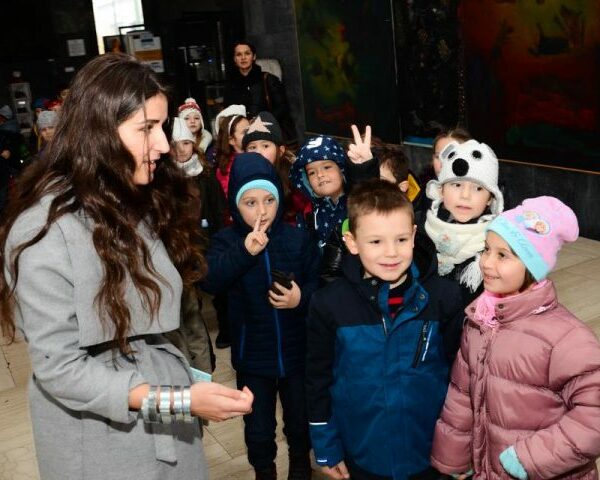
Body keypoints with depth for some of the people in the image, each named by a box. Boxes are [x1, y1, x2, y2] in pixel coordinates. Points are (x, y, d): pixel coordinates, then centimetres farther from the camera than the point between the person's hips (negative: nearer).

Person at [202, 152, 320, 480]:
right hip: (252, 356, -1)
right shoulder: (226, 241, -8)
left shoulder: (298, 239, -6)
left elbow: (319, 283, -1)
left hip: (296, 352, 1)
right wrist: (244, 252, -34)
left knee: (301, 422, 19)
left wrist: (302, 298, -20)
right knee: (258, 429, 12)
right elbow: (209, 281, -24)